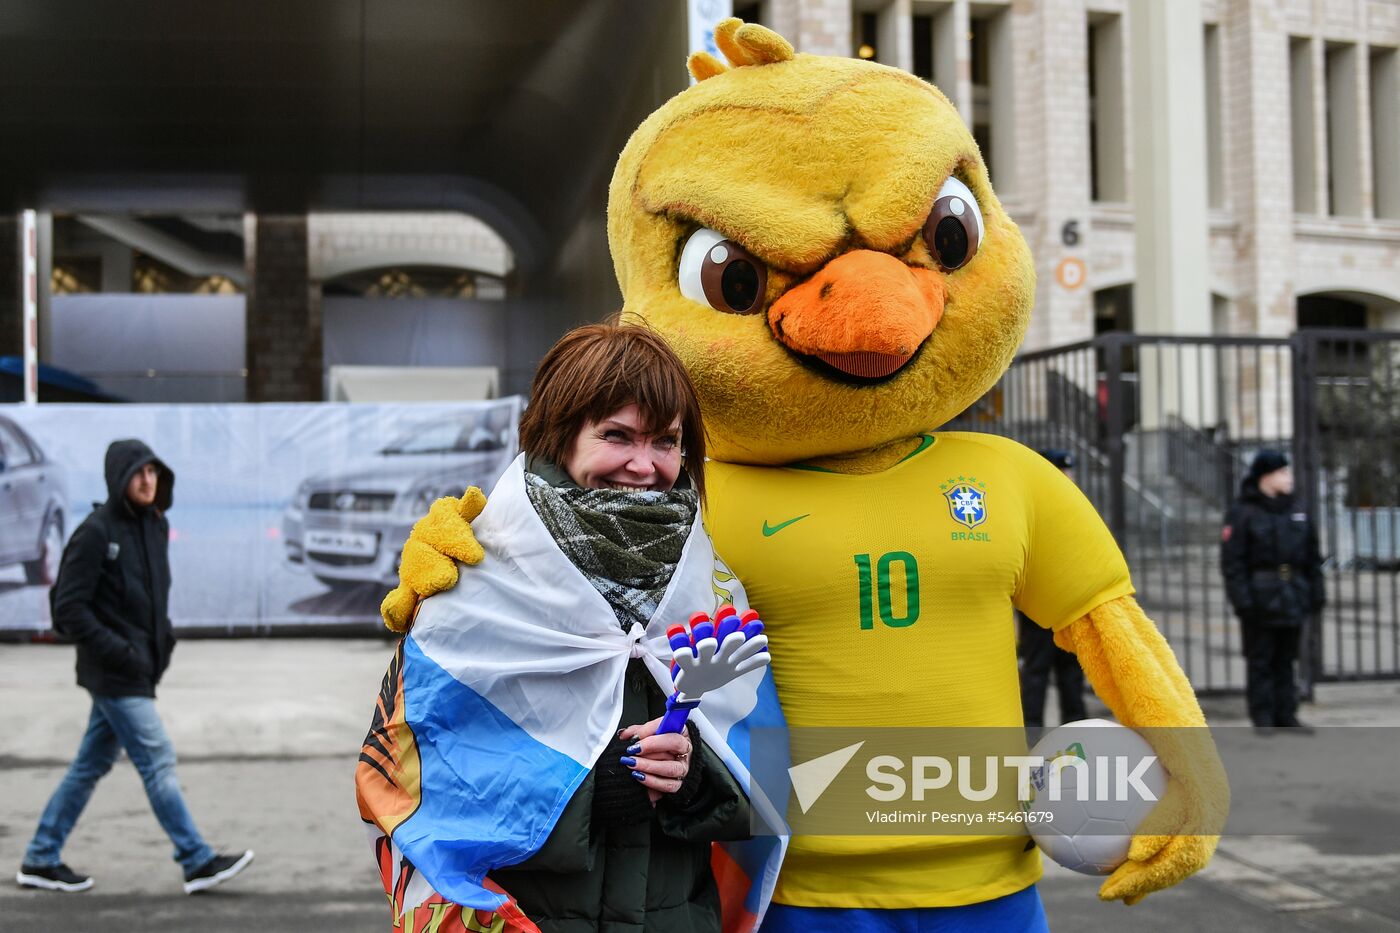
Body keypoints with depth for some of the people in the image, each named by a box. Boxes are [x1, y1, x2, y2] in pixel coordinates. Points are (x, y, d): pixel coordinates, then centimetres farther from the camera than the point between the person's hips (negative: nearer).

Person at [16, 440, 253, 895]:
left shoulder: (156, 525, 9)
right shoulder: (97, 531, -14)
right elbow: (69, 606, -15)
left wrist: (164, 634, 6)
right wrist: (116, 650, -19)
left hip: (139, 666, 8)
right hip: (113, 672, -8)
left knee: (91, 764, 14)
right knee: (158, 762, -6)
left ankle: (40, 860, 25)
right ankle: (199, 862, -1)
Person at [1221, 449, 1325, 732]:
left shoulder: (1297, 512, 13)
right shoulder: (1243, 513, -6)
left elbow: (1312, 557, 17)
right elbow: (1232, 561, -10)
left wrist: (1316, 592, 11)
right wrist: (1242, 599, -15)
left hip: (1293, 599, 6)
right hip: (1261, 600, -6)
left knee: (1286, 659, 10)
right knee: (1260, 659, 0)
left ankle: (1286, 714, 16)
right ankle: (1263, 717, 6)